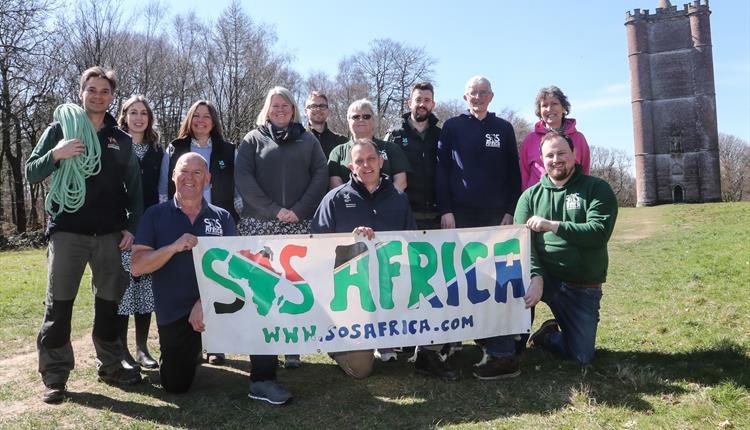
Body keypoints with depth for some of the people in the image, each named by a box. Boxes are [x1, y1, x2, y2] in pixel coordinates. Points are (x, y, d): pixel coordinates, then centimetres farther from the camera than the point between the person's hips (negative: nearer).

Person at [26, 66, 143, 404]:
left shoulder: (122, 139, 11)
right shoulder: (60, 129, 5)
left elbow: (134, 187, 11)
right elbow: (31, 173, 2)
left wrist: (132, 226, 1)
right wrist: (55, 155, -17)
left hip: (110, 234, 2)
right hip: (67, 231, -2)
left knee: (109, 301, 9)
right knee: (59, 304, 0)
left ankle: (111, 365, 21)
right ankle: (55, 376, 9)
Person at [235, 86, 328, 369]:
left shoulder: (308, 140, 16)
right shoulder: (253, 139, 12)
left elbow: (320, 175, 5)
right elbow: (243, 177, 0)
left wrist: (299, 210, -8)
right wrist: (274, 209, -10)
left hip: (300, 224, 1)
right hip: (259, 224, 0)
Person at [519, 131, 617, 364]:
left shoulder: (597, 188, -1)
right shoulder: (531, 196, 5)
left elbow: (600, 232, -17)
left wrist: (552, 226, -24)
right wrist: (535, 276, -25)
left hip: (583, 287, 0)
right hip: (543, 277, 1)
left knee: (582, 357, -1)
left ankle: (549, 336, 34)